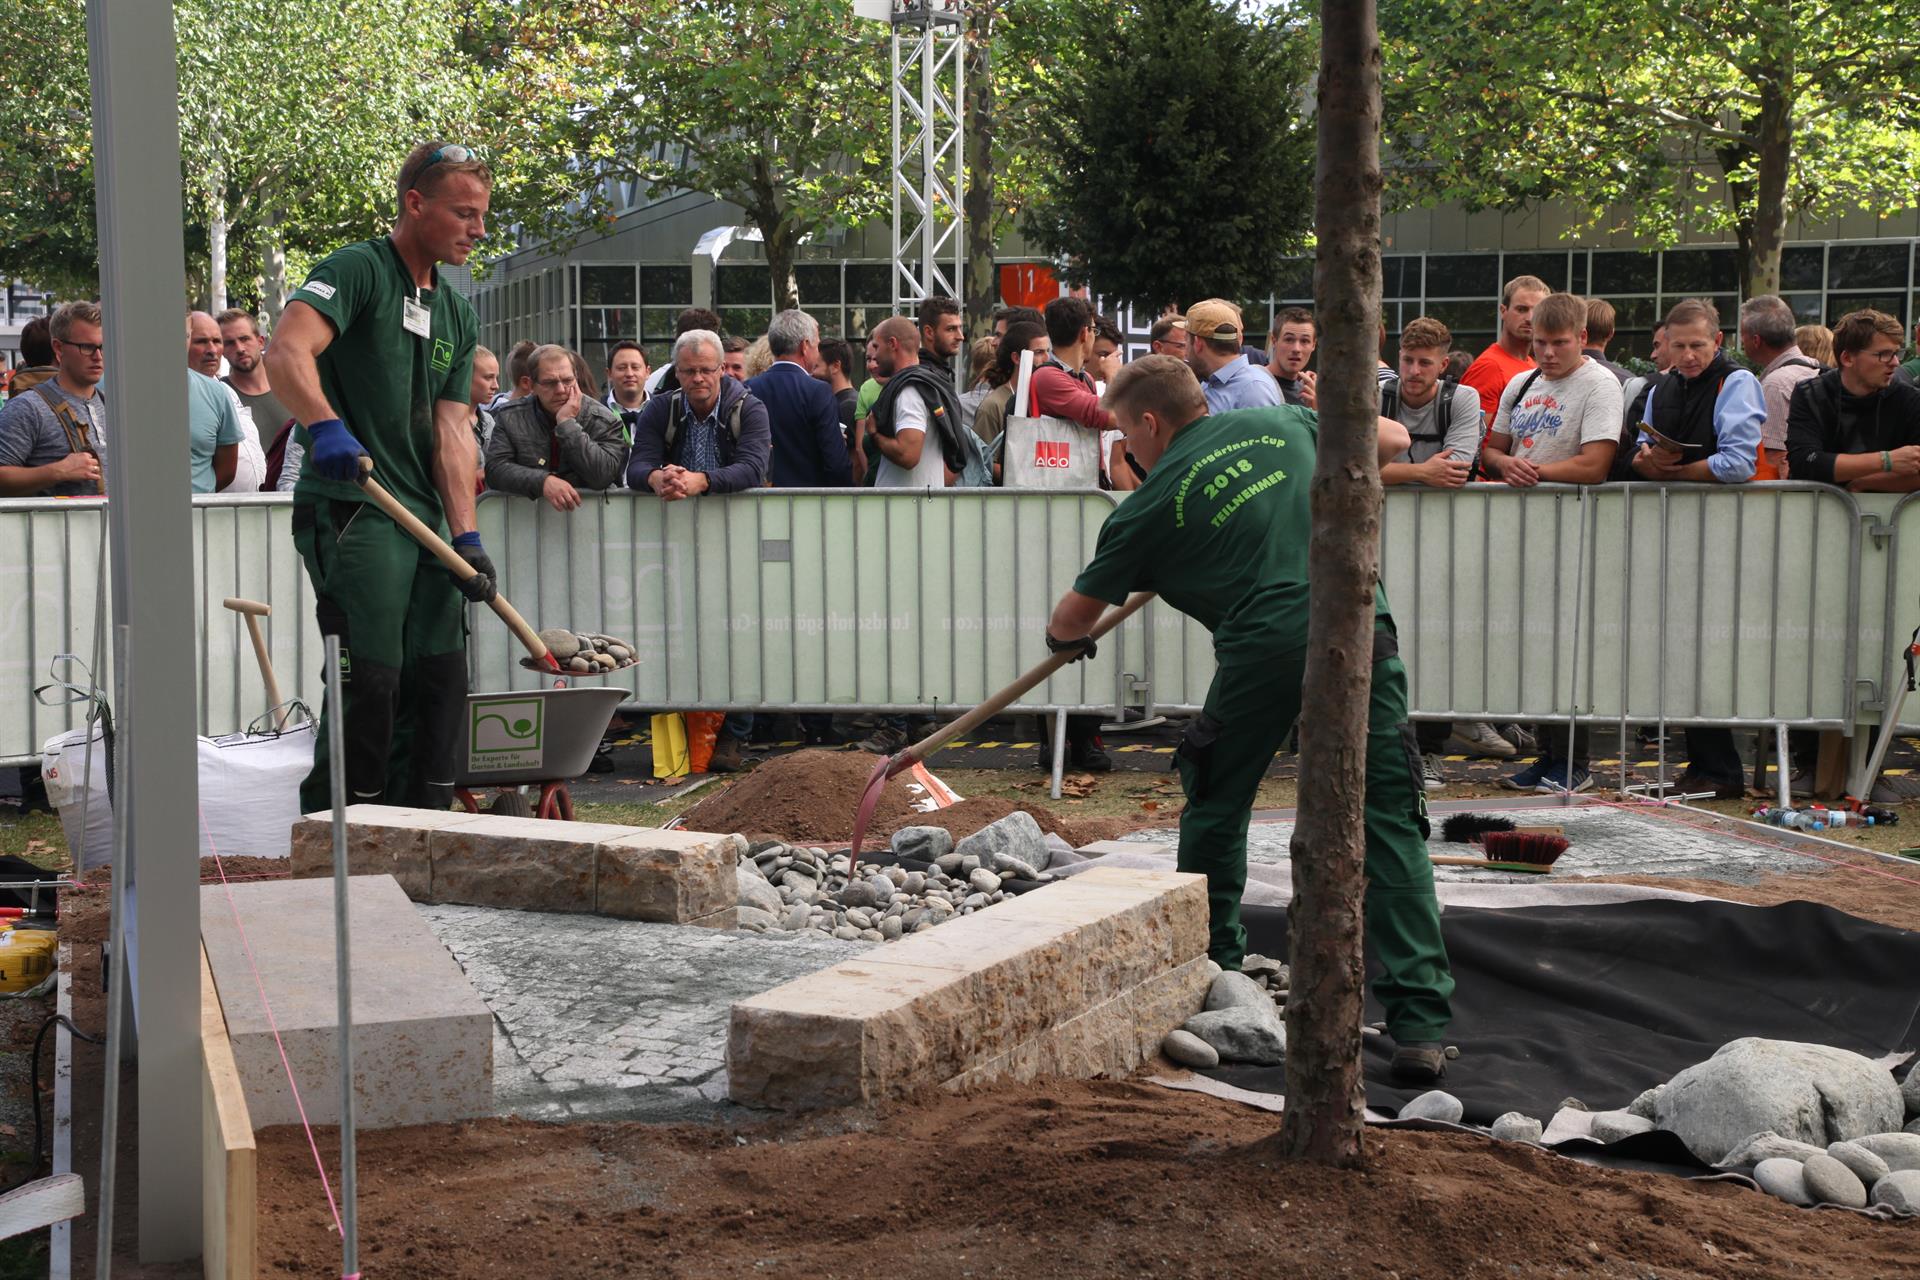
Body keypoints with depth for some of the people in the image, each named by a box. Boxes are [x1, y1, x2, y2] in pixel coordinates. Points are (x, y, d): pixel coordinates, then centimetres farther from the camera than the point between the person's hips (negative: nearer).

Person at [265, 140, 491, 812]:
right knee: (370, 679, -12)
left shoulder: (458, 314, 17)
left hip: (424, 520, 8)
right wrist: (326, 426, -42)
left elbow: (451, 432, 10)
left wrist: (466, 535, -2)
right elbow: (286, 352, -24)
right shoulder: (356, 270, -6)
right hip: (350, 510, -8)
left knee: (442, 681, 9)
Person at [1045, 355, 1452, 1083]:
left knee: (1216, 808, 21)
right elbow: (1391, 439, 31)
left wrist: (1066, 638, 44)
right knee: (1385, 820, 1)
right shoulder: (1282, 423, 18)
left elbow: (1073, 618, 20)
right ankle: (1420, 1023, -6)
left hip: (1265, 646, -2)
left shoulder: (1151, 507, 10)